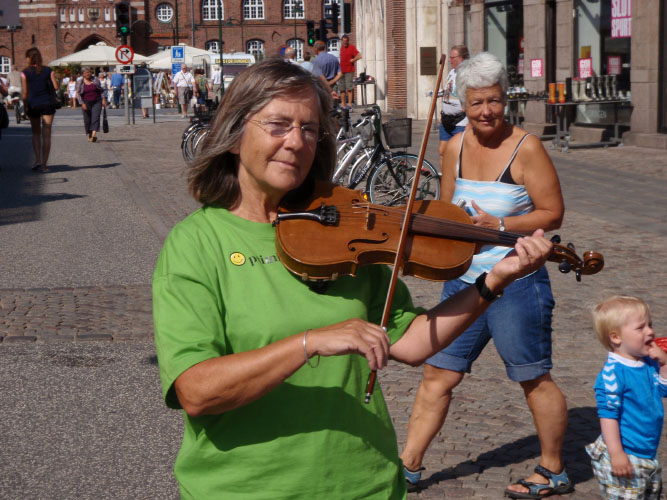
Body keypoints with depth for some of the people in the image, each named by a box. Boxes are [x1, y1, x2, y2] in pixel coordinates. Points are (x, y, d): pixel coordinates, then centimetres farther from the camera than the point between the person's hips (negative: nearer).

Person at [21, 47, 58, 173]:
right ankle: (44, 165, 1)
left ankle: (38, 160, 0)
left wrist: (25, 106, 6)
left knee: (36, 133, 16)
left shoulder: (25, 73, -4)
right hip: (47, 104, 0)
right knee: (46, 135, 3)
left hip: (33, 105, 0)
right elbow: (56, 87, -4)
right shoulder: (48, 71, 1)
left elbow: (25, 93, -5)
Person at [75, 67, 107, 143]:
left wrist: (103, 99, 1)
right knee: (87, 120, 4)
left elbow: (101, 90, 10)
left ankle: (94, 134, -30)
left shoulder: (96, 80, 3)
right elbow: (78, 94, -1)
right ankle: (89, 135, 22)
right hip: (86, 103, 1)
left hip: (97, 102, -1)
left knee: (95, 117, -17)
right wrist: (82, 103, -12)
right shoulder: (80, 83, 1)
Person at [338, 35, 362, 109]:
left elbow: (359, 56, -17)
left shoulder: (352, 47, -5)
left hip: (349, 71, -8)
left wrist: (352, 60, -10)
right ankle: (343, 104, 14)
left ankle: (349, 103, -8)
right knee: (342, 88, 8)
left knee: (349, 88, -9)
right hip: (341, 71, 8)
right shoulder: (341, 48, 17)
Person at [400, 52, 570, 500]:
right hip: (464, 280, 6)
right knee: (438, 374, 9)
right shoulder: (456, 148, 7)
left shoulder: (525, 148, -11)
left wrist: (499, 225, -20)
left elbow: (553, 214, -11)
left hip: (517, 283, -6)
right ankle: (409, 464, 20)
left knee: (534, 379, 6)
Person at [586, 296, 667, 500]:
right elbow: (607, 414, -23)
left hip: (648, 454, 9)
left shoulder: (649, 364, 3)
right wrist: (616, 453, -24)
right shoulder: (612, 373, -22)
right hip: (625, 457, -9)